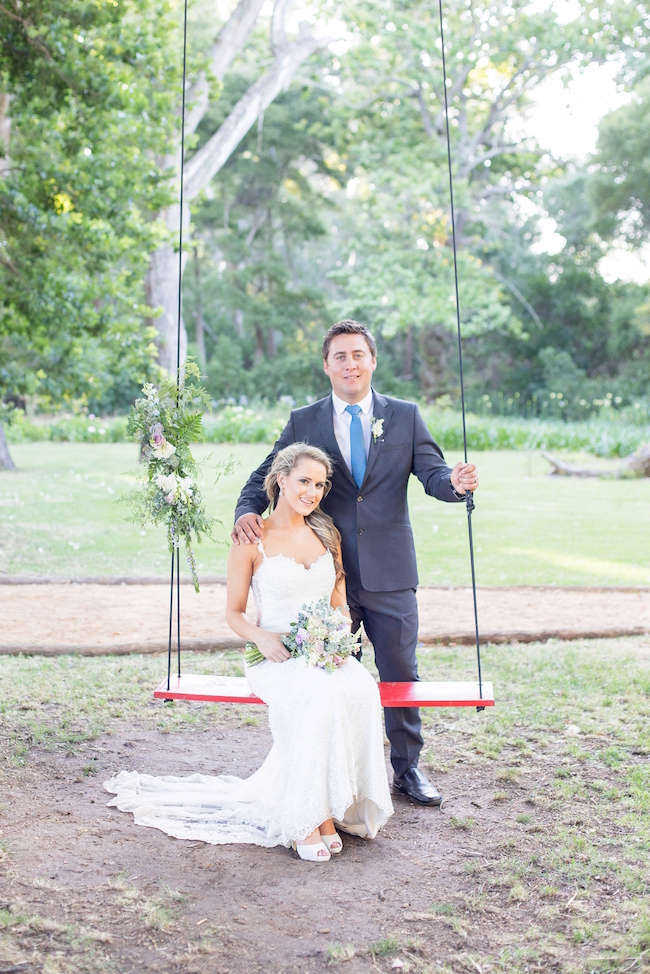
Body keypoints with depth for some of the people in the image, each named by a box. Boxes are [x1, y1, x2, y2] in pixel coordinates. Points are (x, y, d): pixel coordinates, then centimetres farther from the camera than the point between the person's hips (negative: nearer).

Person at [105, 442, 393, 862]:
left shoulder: (327, 533, 13)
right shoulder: (252, 540, 0)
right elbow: (234, 613, 4)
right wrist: (263, 637, -16)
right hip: (276, 656, -4)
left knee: (360, 690, -32)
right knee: (319, 698, -37)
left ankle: (333, 808, -20)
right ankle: (304, 817, -25)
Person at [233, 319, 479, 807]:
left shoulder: (405, 416, 4)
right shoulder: (303, 422, 4)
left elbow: (432, 473, -3)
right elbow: (265, 476, 2)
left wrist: (455, 483, -27)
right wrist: (247, 511, -19)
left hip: (390, 574, 0)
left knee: (401, 673, 8)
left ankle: (408, 768, 25)